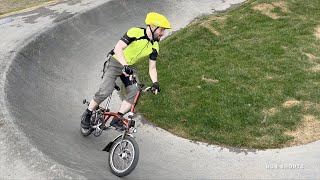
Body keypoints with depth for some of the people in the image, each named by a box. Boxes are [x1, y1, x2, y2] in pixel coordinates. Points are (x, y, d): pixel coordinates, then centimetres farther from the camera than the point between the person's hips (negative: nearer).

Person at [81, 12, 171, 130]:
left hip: (130, 67, 6)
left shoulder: (155, 47, -4)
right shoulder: (136, 32, -22)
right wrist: (125, 65, -45)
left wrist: (155, 83, -18)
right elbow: (118, 48, -31)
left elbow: (152, 68, -1)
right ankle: (87, 114, 3)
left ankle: (116, 119, -6)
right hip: (115, 62, -6)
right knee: (106, 90, -18)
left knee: (135, 92, -15)